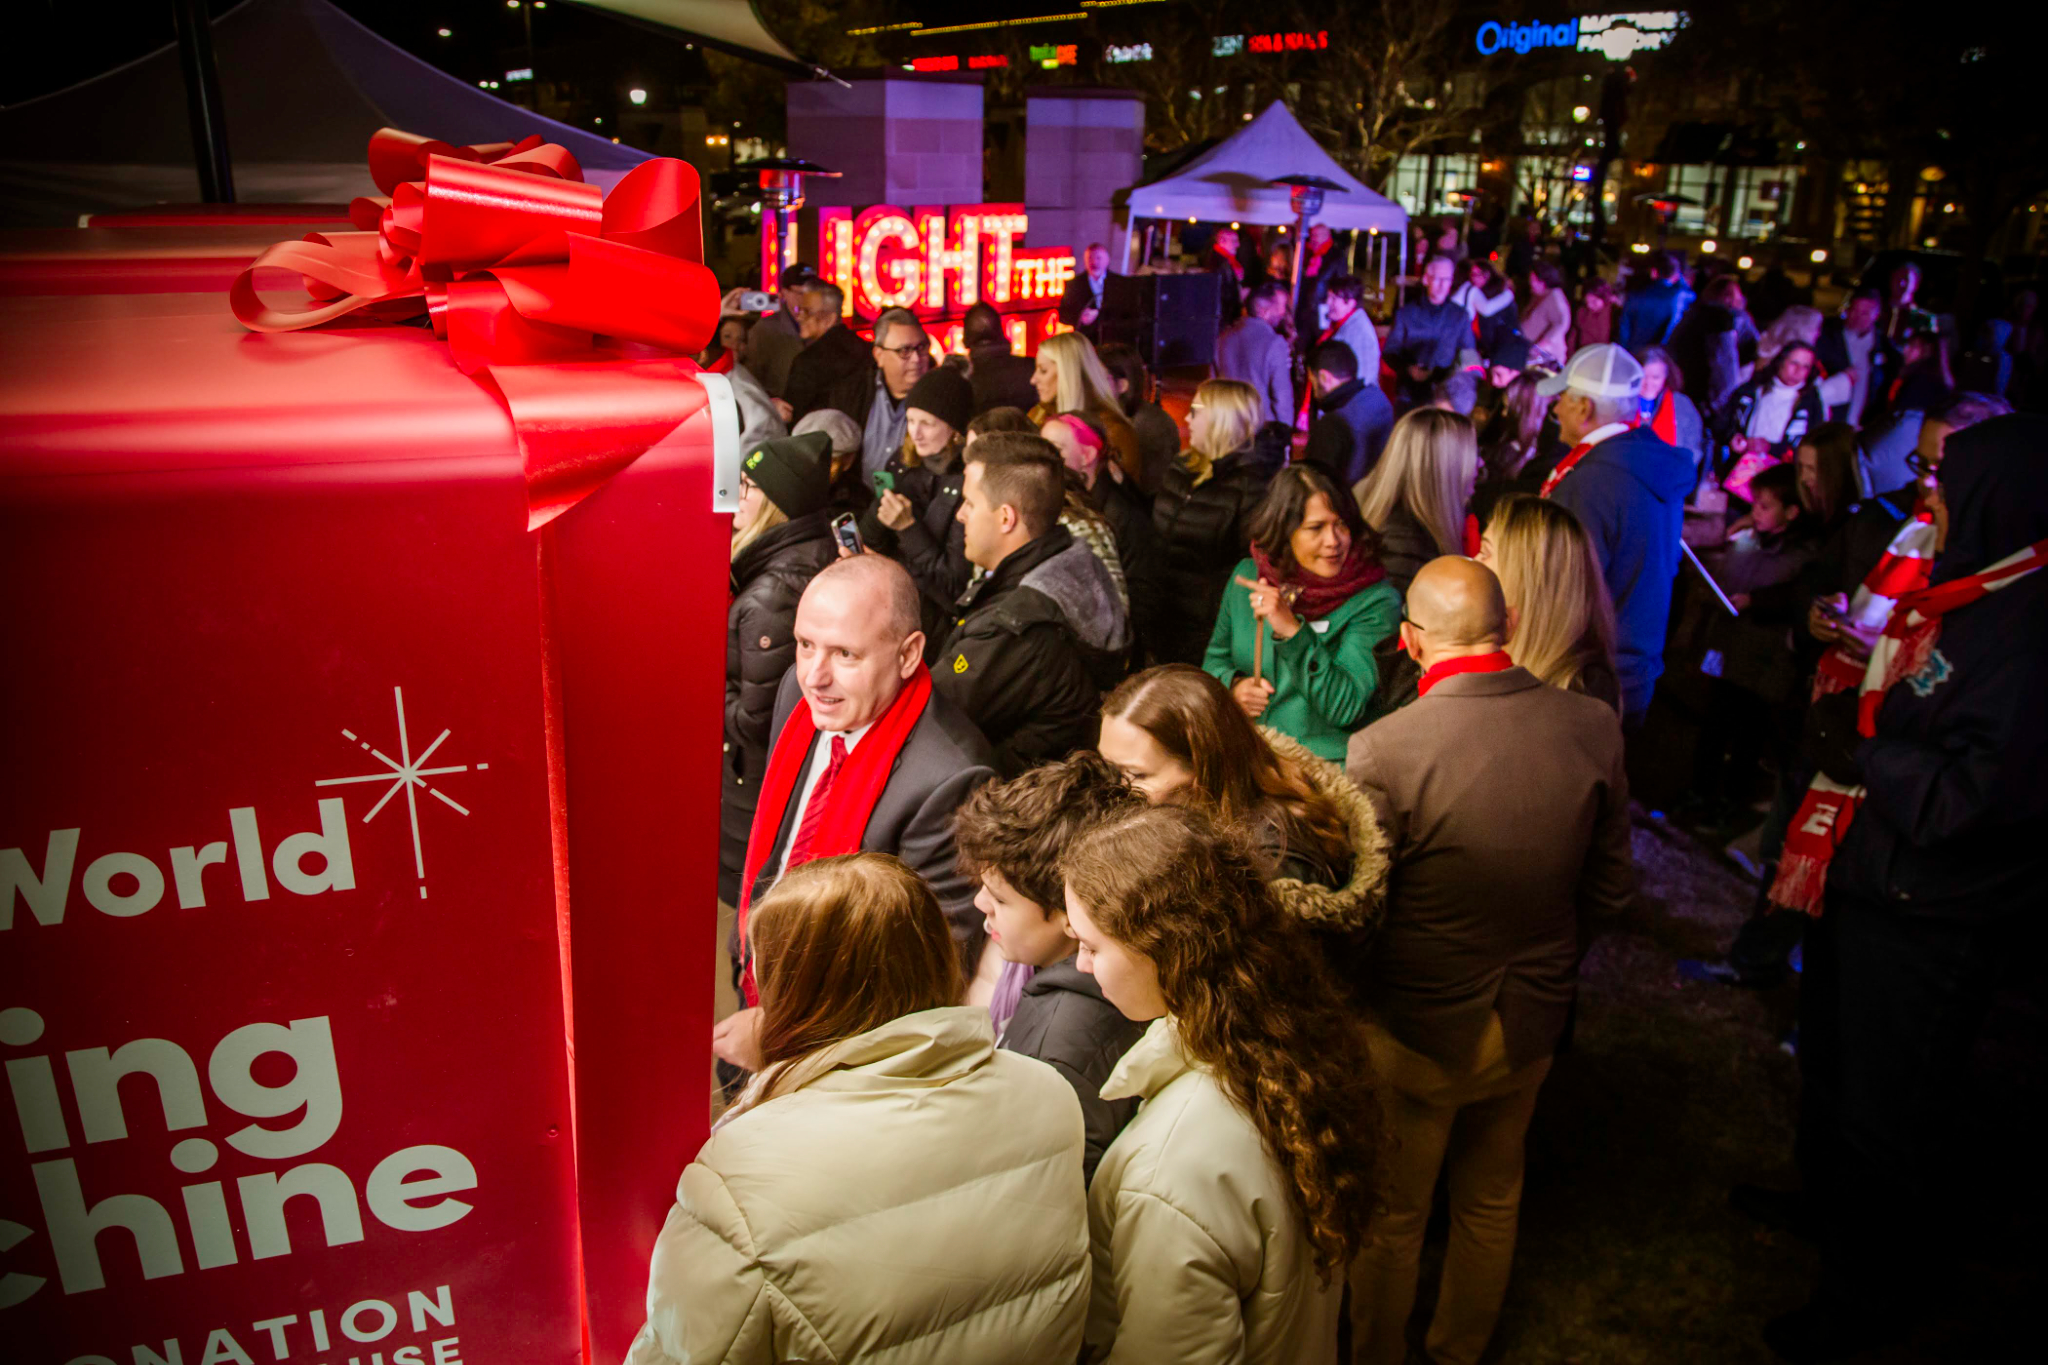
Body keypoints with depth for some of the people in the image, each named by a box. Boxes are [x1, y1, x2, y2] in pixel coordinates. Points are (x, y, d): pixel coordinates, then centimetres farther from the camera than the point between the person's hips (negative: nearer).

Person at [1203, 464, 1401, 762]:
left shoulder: (1376, 601, -8)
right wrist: (1233, 685, -5)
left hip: (1326, 759, -2)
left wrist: (1293, 631, -23)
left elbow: (1345, 708, -15)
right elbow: (1215, 657, 18)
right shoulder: (1246, 576, 4)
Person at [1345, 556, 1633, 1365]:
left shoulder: (1382, 751, -29)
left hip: (1416, 1027, -4)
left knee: (1390, 1218, 19)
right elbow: (1611, 890, -2)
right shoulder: (1593, 729, -15)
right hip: (1531, 1022, 5)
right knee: (1491, 1204, 28)